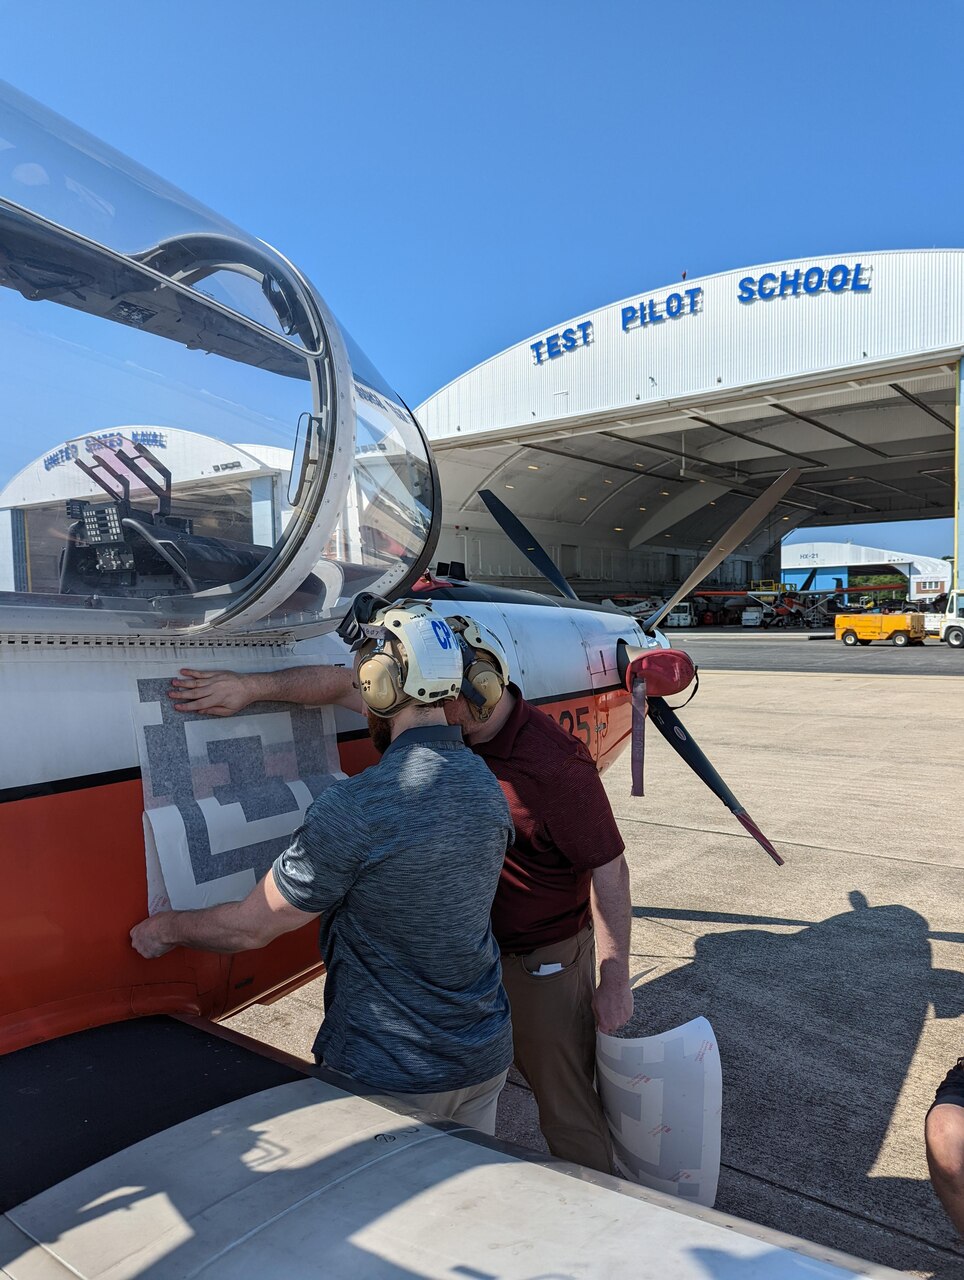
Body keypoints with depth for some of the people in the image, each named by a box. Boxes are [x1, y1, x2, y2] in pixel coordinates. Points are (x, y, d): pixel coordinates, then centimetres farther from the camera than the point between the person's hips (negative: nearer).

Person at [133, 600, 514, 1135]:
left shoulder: (355, 807, -26)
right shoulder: (488, 787, -4)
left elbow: (251, 927, -15)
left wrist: (167, 928, 6)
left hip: (391, 1076, -6)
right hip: (486, 1058, 7)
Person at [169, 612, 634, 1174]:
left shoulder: (553, 763, -28)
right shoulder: (446, 723, -10)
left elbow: (609, 869, -20)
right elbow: (346, 683, -4)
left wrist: (615, 983, -15)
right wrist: (251, 685, -10)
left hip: (545, 958, -7)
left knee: (566, 1103, 9)